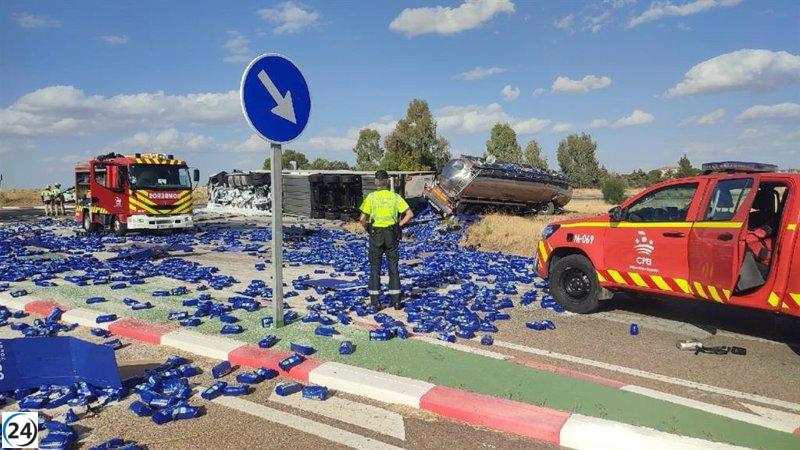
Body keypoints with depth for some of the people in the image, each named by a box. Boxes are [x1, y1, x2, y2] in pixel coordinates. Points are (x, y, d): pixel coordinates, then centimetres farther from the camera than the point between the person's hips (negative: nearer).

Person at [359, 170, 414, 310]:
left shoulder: (371, 197, -6)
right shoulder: (395, 197, 0)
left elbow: (362, 219, -10)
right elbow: (410, 214, -5)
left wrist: (367, 229, 8)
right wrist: (399, 225, 5)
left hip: (376, 235, -1)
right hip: (392, 235, 2)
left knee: (375, 267, 8)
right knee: (393, 266, 10)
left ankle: (375, 300, 9)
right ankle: (396, 300, 11)